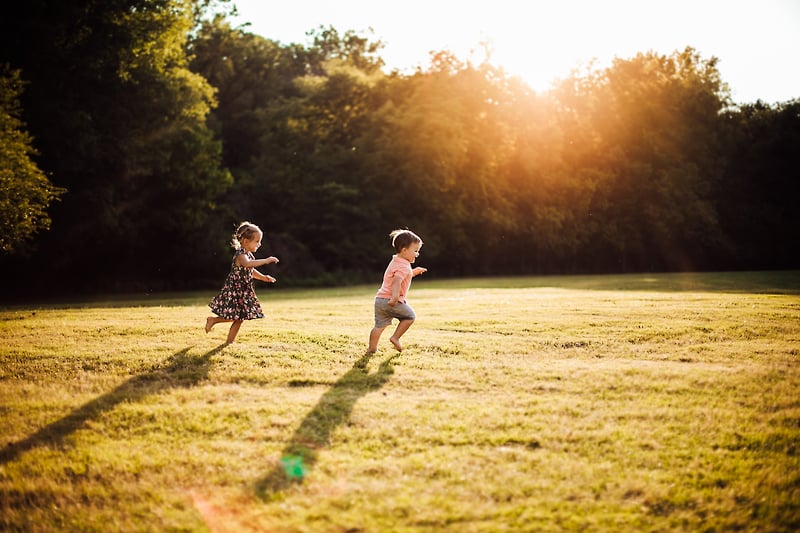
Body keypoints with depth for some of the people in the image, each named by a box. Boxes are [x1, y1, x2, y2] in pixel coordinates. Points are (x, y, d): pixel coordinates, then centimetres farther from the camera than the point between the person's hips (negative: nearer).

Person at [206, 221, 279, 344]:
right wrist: (266, 261, -44)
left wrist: (263, 277, 8)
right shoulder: (241, 255, -21)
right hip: (234, 291, -9)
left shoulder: (249, 255, 10)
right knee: (235, 317, -3)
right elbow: (248, 264, -44)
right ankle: (213, 320, 17)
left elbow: (251, 271, 24)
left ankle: (230, 341, 17)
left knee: (240, 318, 10)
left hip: (243, 292, 9)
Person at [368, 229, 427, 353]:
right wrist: (395, 296, -41)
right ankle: (395, 337, 5)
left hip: (380, 299, 9)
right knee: (410, 316, 7)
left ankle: (372, 348, 12)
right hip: (392, 301, -9)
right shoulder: (404, 266, -11)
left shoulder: (395, 262, 20)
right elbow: (397, 281, -28)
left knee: (380, 325, 12)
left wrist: (413, 272, 28)